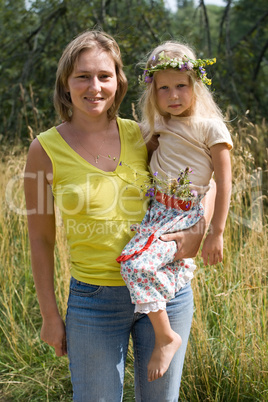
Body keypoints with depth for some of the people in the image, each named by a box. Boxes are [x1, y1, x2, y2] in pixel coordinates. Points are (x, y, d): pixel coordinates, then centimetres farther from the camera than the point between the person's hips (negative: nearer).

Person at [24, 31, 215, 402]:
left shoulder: (140, 136, -2)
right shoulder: (46, 149, -7)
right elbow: (41, 239, 0)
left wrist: (198, 230, -9)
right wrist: (50, 314, 1)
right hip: (95, 300, -2)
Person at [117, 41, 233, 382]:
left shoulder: (211, 128, -7)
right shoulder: (160, 128, 11)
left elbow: (224, 184, -8)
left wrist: (217, 233, -11)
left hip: (185, 215, -7)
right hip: (155, 210, 7)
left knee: (136, 264, -24)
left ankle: (166, 337, -13)